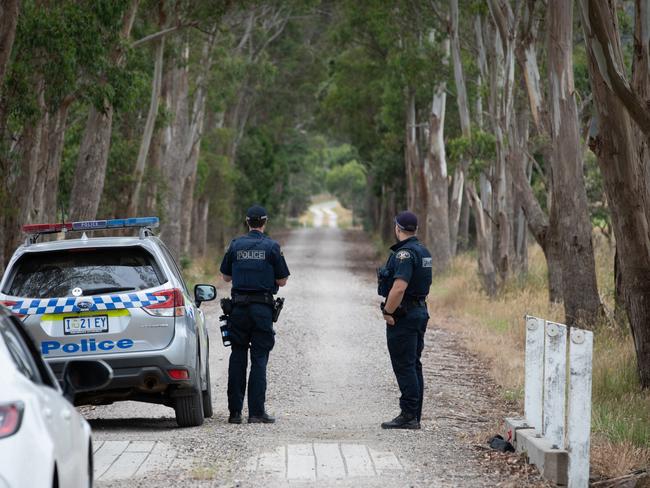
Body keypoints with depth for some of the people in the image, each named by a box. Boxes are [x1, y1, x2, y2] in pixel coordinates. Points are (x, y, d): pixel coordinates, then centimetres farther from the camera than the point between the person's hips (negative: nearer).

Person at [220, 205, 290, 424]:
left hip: (239, 307, 2)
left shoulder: (236, 245, 3)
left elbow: (226, 276, 13)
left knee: (237, 358, 8)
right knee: (259, 359, 1)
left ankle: (235, 411, 7)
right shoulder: (271, 246, -4)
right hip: (263, 308, -2)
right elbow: (282, 281, -2)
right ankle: (256, 412, -4)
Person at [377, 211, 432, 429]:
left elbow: (399, 288, -28)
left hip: (403, 315, -10)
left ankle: (408, 415, -7)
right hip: (420, 311, 10)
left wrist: (388, 313, -17)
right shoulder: (423, 252, 12)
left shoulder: (405, 254, -18)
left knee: (404, 366, -7)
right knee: (414, 366, 12)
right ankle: (415, 416, 15)